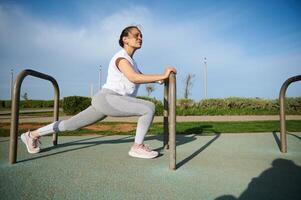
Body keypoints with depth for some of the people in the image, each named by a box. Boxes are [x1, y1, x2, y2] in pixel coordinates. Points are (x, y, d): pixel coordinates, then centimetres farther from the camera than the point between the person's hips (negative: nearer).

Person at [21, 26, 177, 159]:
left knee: (71, 124, 15)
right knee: (149, 108, -17)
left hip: (108, 101, 9)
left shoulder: (130, 59, 20)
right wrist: (162, 76, -23)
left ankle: (32, 135, 29)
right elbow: (134, 78, -26)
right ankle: (137, 147, -5)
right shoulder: (121, 57, -10)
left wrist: (157, 79, 12)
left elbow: (140, 77, 27)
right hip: (107, 99, -9)